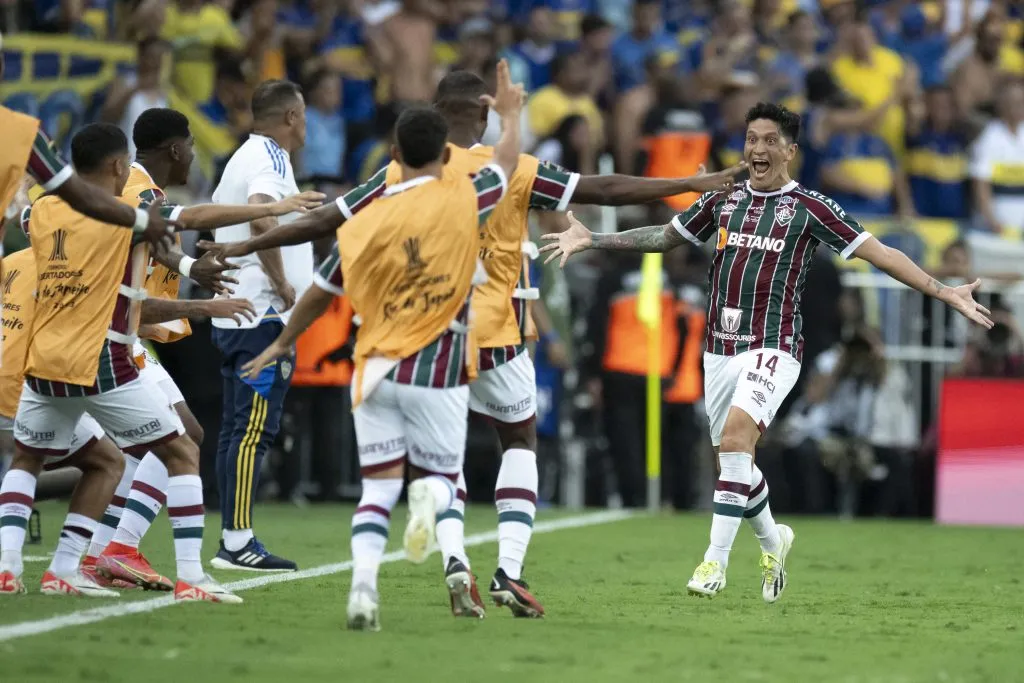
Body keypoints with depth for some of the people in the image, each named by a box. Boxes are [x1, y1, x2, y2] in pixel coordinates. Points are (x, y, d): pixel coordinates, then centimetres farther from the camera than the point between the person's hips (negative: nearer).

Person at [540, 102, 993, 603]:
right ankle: (772, 541, 39)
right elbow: (663, 237, 23)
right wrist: (591, 239, 19)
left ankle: (716, 560, -23)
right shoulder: (724, 200, 11)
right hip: (720, 350, 5)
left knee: (736, 437, -25)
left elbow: (879, 254, -3)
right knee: (734, 461, 12)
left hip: (772, 349, -5)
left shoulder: (809, 207, -3)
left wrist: (944, 292, -11)